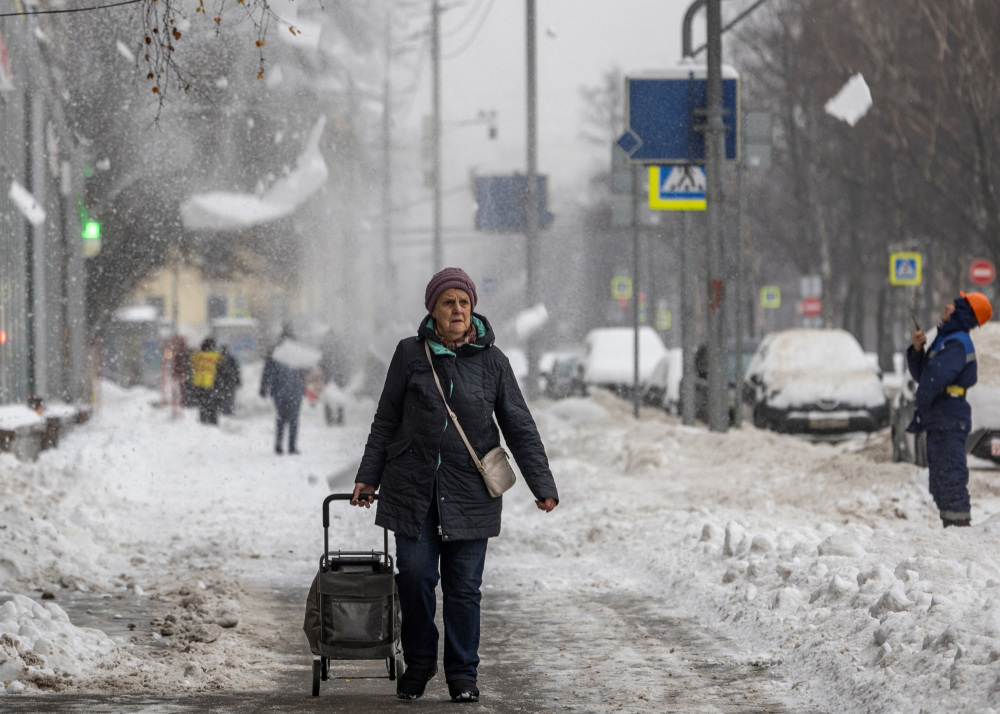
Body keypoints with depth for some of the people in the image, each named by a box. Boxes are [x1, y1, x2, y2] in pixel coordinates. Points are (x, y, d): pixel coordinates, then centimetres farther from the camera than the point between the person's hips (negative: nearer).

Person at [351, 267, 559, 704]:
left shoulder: (491, 360, 3)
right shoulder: (411, 354, 2)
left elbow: (519, 427, 5)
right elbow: (386, 419, 9)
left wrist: (543, 485, 0)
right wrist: (368, 476, 8)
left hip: (469, 491, 0)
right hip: (413, 487, 0)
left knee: (464, 585, 1)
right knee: (415, 577, -3)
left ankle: (463, 674, 13)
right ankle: (418, 664, 17)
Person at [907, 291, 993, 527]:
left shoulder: (957, 343, -14)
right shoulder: (945, 339, 18)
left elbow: (935, 379, -23)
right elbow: (920, 375, 21)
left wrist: (921, 411, -9)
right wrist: (917, 349, 3)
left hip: (948, 421, -11)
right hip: (939, 423, 11)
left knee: (951, 478, -11)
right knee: (940, 483, 15)